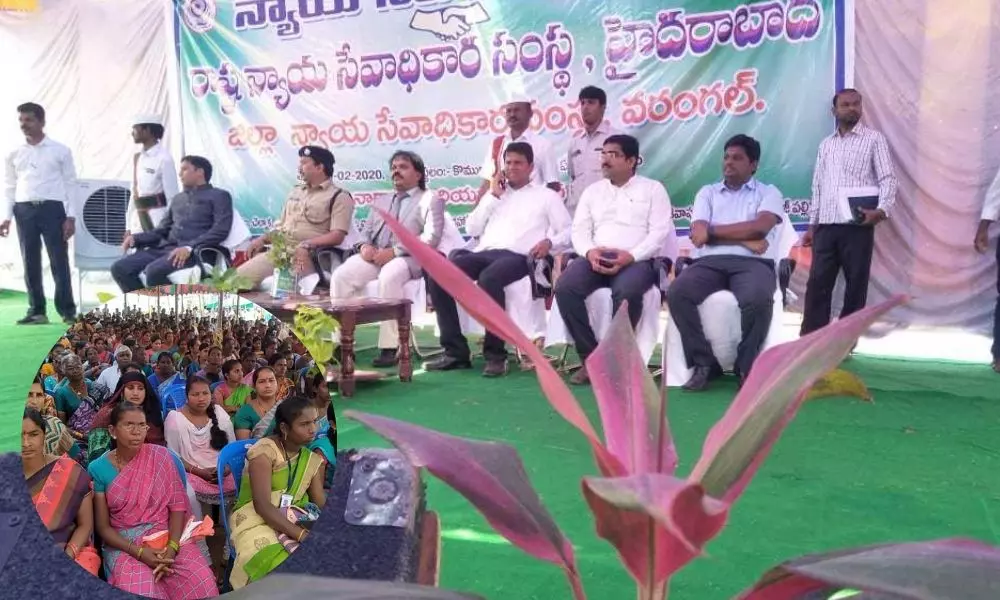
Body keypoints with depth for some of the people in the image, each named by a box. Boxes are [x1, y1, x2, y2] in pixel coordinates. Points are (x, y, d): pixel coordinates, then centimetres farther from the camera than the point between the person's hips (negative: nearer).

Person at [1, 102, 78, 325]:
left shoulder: (60, 151, 3)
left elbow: (70, 184, 2)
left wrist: (71, 217, -5)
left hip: (52, 208, -3)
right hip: (24, 210, 3)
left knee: (59, 261, -4)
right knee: (30, 263, 5)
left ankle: (68, 311, 1)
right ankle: (37, 311, 12)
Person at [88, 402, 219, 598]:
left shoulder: (161, 457, -2)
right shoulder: (98, 469, -3)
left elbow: (177, 506, -4)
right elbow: (103, 527, -2)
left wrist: (172, 548, -19)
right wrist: (138, 552, -17)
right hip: (124, 543, -1)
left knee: (202, 582, -24)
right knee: (138, 591, -31)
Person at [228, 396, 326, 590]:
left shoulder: (313, 457, 6)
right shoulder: (265, 450, -13)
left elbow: (321, 503, -1)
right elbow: (262, 506, -23)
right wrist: (301, 534, -31)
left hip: (293, 519, 6)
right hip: (258, 520, -5)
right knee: (283, 566, -36)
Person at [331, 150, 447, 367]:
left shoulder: (430, 200, 7)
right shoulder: (382, 202, 29)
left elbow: (431, 237, -8)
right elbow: (367, 230, 23)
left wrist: (394, 251, -18)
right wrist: (365, 246, -4)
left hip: (408, 257, -6)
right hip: (375, 255, 6)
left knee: (388, 277, -38)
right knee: (341, 275, -20)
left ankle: (389, 347, -32)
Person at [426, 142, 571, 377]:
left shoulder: (546, 196, 18)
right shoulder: (494, 195, 29)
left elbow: (569, 231, 10)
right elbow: (471, 229, 18)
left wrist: (549, 242, -11)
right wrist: (494, 196, 14)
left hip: (517, 256, -5)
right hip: (484, 253, 5)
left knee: (488, 279, -40)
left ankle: (496, 354, -27)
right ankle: (456, 351, -16)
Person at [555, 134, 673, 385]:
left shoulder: (653, 189, 11)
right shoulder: (592, 191, 23)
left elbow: (660, 231, -1)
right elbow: (579, 229, 14)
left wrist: (631, 256, -17)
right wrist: (590, 251, -10)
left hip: (636, 260, -3)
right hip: (596, 258, 4)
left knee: (626, 292, -39)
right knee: (565, 287, -28)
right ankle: (590, 357, -18)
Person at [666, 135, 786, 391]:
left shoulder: (769, 193, 17)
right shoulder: (707, 192, 22)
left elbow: (760, 227, -5)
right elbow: (698, 234, 5)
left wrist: (711, 231, -1)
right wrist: (745, 241, -4)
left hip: (752, 263, -2)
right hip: (710, 262, 2)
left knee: (757, 299, -37)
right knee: (677, 293, -30)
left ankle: (748, 367, -13)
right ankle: (704, 362, -15)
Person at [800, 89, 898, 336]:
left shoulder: (874, 139, 4)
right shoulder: (826, 145, 18)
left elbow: (888, 178, -4)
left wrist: (881, 210, -22)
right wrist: (812, 225, 13)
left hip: (858, 225, -3)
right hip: (826, 226, 4)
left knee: (856, 285, 1)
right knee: (817, 284, -1)